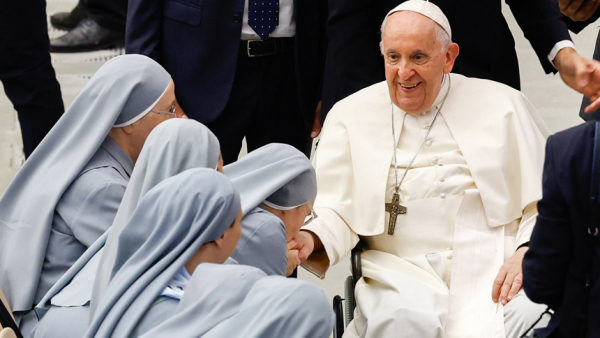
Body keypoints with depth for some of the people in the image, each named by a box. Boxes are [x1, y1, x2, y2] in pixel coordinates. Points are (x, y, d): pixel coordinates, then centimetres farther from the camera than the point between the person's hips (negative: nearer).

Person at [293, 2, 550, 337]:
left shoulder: (504, 105, 13)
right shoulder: (350, 116, 13)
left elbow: (547, 204, 12)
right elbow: (336, 211, 7)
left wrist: (526, 253, -7)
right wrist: (308, 240, -15)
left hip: (496, 271, 1)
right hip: (403, 277, 0)